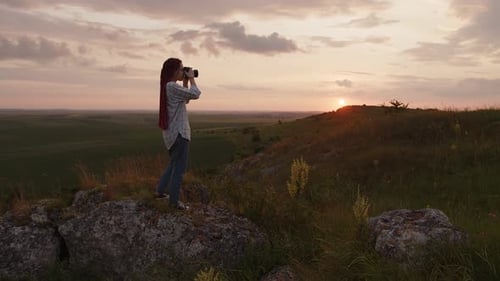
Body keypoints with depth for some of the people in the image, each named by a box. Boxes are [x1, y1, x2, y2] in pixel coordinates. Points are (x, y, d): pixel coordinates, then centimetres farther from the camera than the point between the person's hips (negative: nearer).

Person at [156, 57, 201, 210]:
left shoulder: (169, 86, 12)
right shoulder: (172, 86, -18)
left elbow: (185, 99, 22)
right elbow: (195, 94, -21)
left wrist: (185, 82, 13)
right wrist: (191, 78, -6)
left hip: (172, 132, 10)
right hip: (178, 132, -10)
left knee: (174, 164, 22)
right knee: (179, 167, 0)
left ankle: (160, 191, 28)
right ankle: (174, 200, 8)